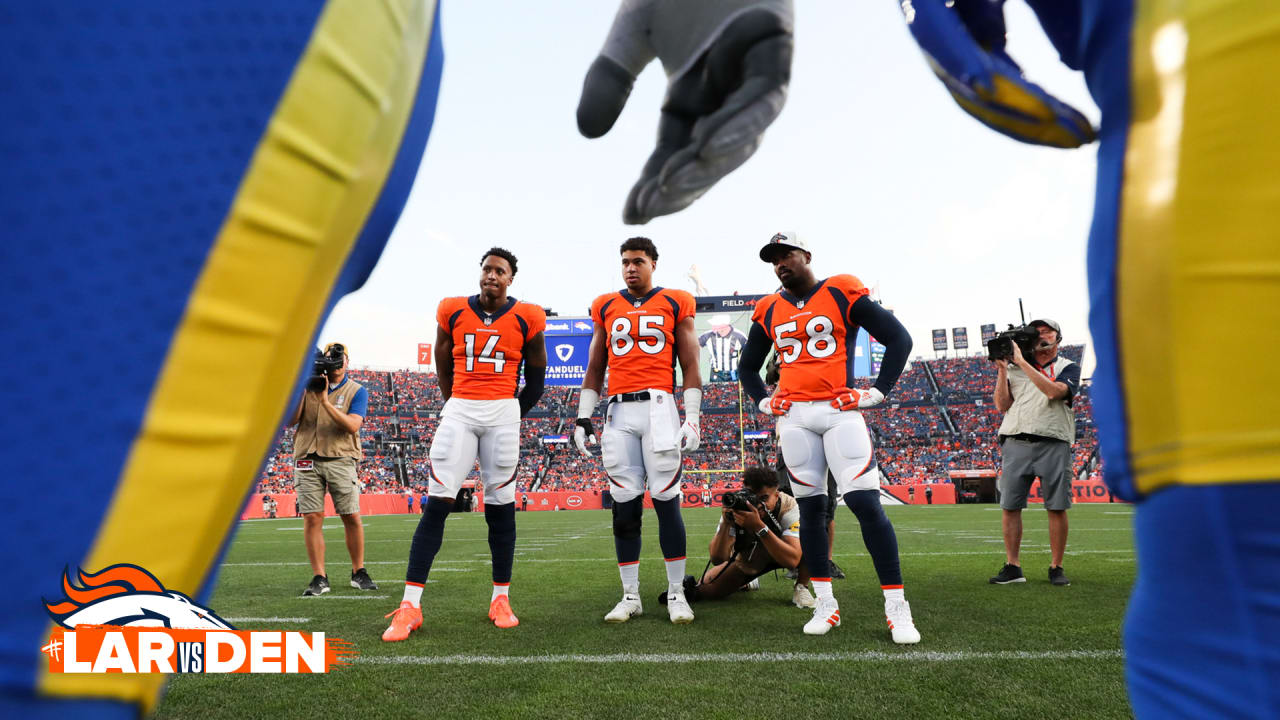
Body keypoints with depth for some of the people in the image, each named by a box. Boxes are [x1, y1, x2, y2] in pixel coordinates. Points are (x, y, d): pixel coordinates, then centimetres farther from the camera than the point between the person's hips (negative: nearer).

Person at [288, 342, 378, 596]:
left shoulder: (356, 391, 5)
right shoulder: (308, 385, 12)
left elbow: (352, 425, -11)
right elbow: (290, 421, 3)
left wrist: (325, 401, -18)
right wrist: (301, 389, -5)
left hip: (340, 459, -1)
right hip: (307, 460, 2)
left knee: (352, 517, -3)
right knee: (312, 517, -4)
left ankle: (358, 572, 12)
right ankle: (319, 578, 3)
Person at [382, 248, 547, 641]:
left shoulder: (526, 318, 1)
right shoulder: (452, 311, 4)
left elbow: (536, 375, 12)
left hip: (504, 411, 0)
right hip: (458, 409, 1)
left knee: (500, 505, 4)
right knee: (437, 503, -6)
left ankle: (501, 598, 16)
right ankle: (410, 605, -5)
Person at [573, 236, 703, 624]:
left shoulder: (675, 304, 8)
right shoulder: (606, 308, 16)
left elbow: (690, 366, 6)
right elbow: (595, 369, 18)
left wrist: (692, 417, -3)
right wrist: (583, 417, 11)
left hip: (659, 405, -2)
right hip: (618, 410, 3)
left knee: (666, 499, -4)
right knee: (625, 504, 3)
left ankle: (677, 593, 8)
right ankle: (630, 595, 12)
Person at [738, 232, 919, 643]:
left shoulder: (843, 294, 1)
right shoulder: (769, 311, 12)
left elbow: (899, 338, 2)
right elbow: (747, 366, 26)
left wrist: (878, 391, -4)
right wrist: (763, 402, 12)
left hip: (840, 412, -4)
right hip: (793, 418, 4)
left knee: (866, 502, -11)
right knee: (810, 507, 6)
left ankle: (897, 607, -1)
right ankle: (825, 605, 15)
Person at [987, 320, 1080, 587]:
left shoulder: (1068, 367, 11)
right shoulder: (1014, 369, 18)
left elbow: (1053, 391, -11)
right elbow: (1002, 405, 7)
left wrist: (1022, 361, -11)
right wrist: (1002, 369, 0)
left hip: (1054, 445, -2)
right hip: (1015, 443, 2)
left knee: (1057, 508, -1)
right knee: (1010, 506, -1)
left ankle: (1056, 567, 12)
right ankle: (1012, 566, 7)